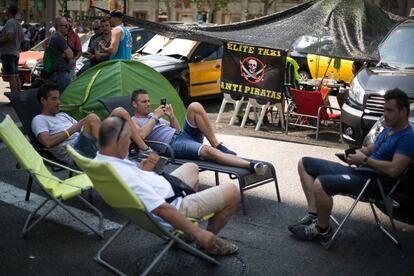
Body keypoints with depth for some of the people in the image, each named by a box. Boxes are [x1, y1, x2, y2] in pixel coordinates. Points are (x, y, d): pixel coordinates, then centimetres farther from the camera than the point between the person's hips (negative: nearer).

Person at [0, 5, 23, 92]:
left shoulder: (10, 22, -12)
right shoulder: (18, 24, 16)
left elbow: (10, 36, -24)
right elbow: (21, 38, 24)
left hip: (8, 53, -9)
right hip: (16, 52, 10)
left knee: (11, 76, -12)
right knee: (16, 76, 12)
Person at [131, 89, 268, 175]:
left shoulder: (151, 115, 30)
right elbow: (141, 135, -16)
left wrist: (171, 116, 9)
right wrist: (155, 117, -6)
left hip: (183, 134, 7)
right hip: (173, 145, -7)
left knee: (195, 107, -20)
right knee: (207, 150, -36)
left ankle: (218, 146, -18)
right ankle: (252, 165, -48)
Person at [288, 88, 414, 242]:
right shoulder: (388, 130, 17)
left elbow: (394, 170, -26)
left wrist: (364, 159, -15)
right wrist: (360, 152, 5)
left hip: (375, 183, -10)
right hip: (358, 171, 10)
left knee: (320, 184, -34)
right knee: (305, 163, 6)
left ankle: (322, 230, -9)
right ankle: (313, 214, -1)